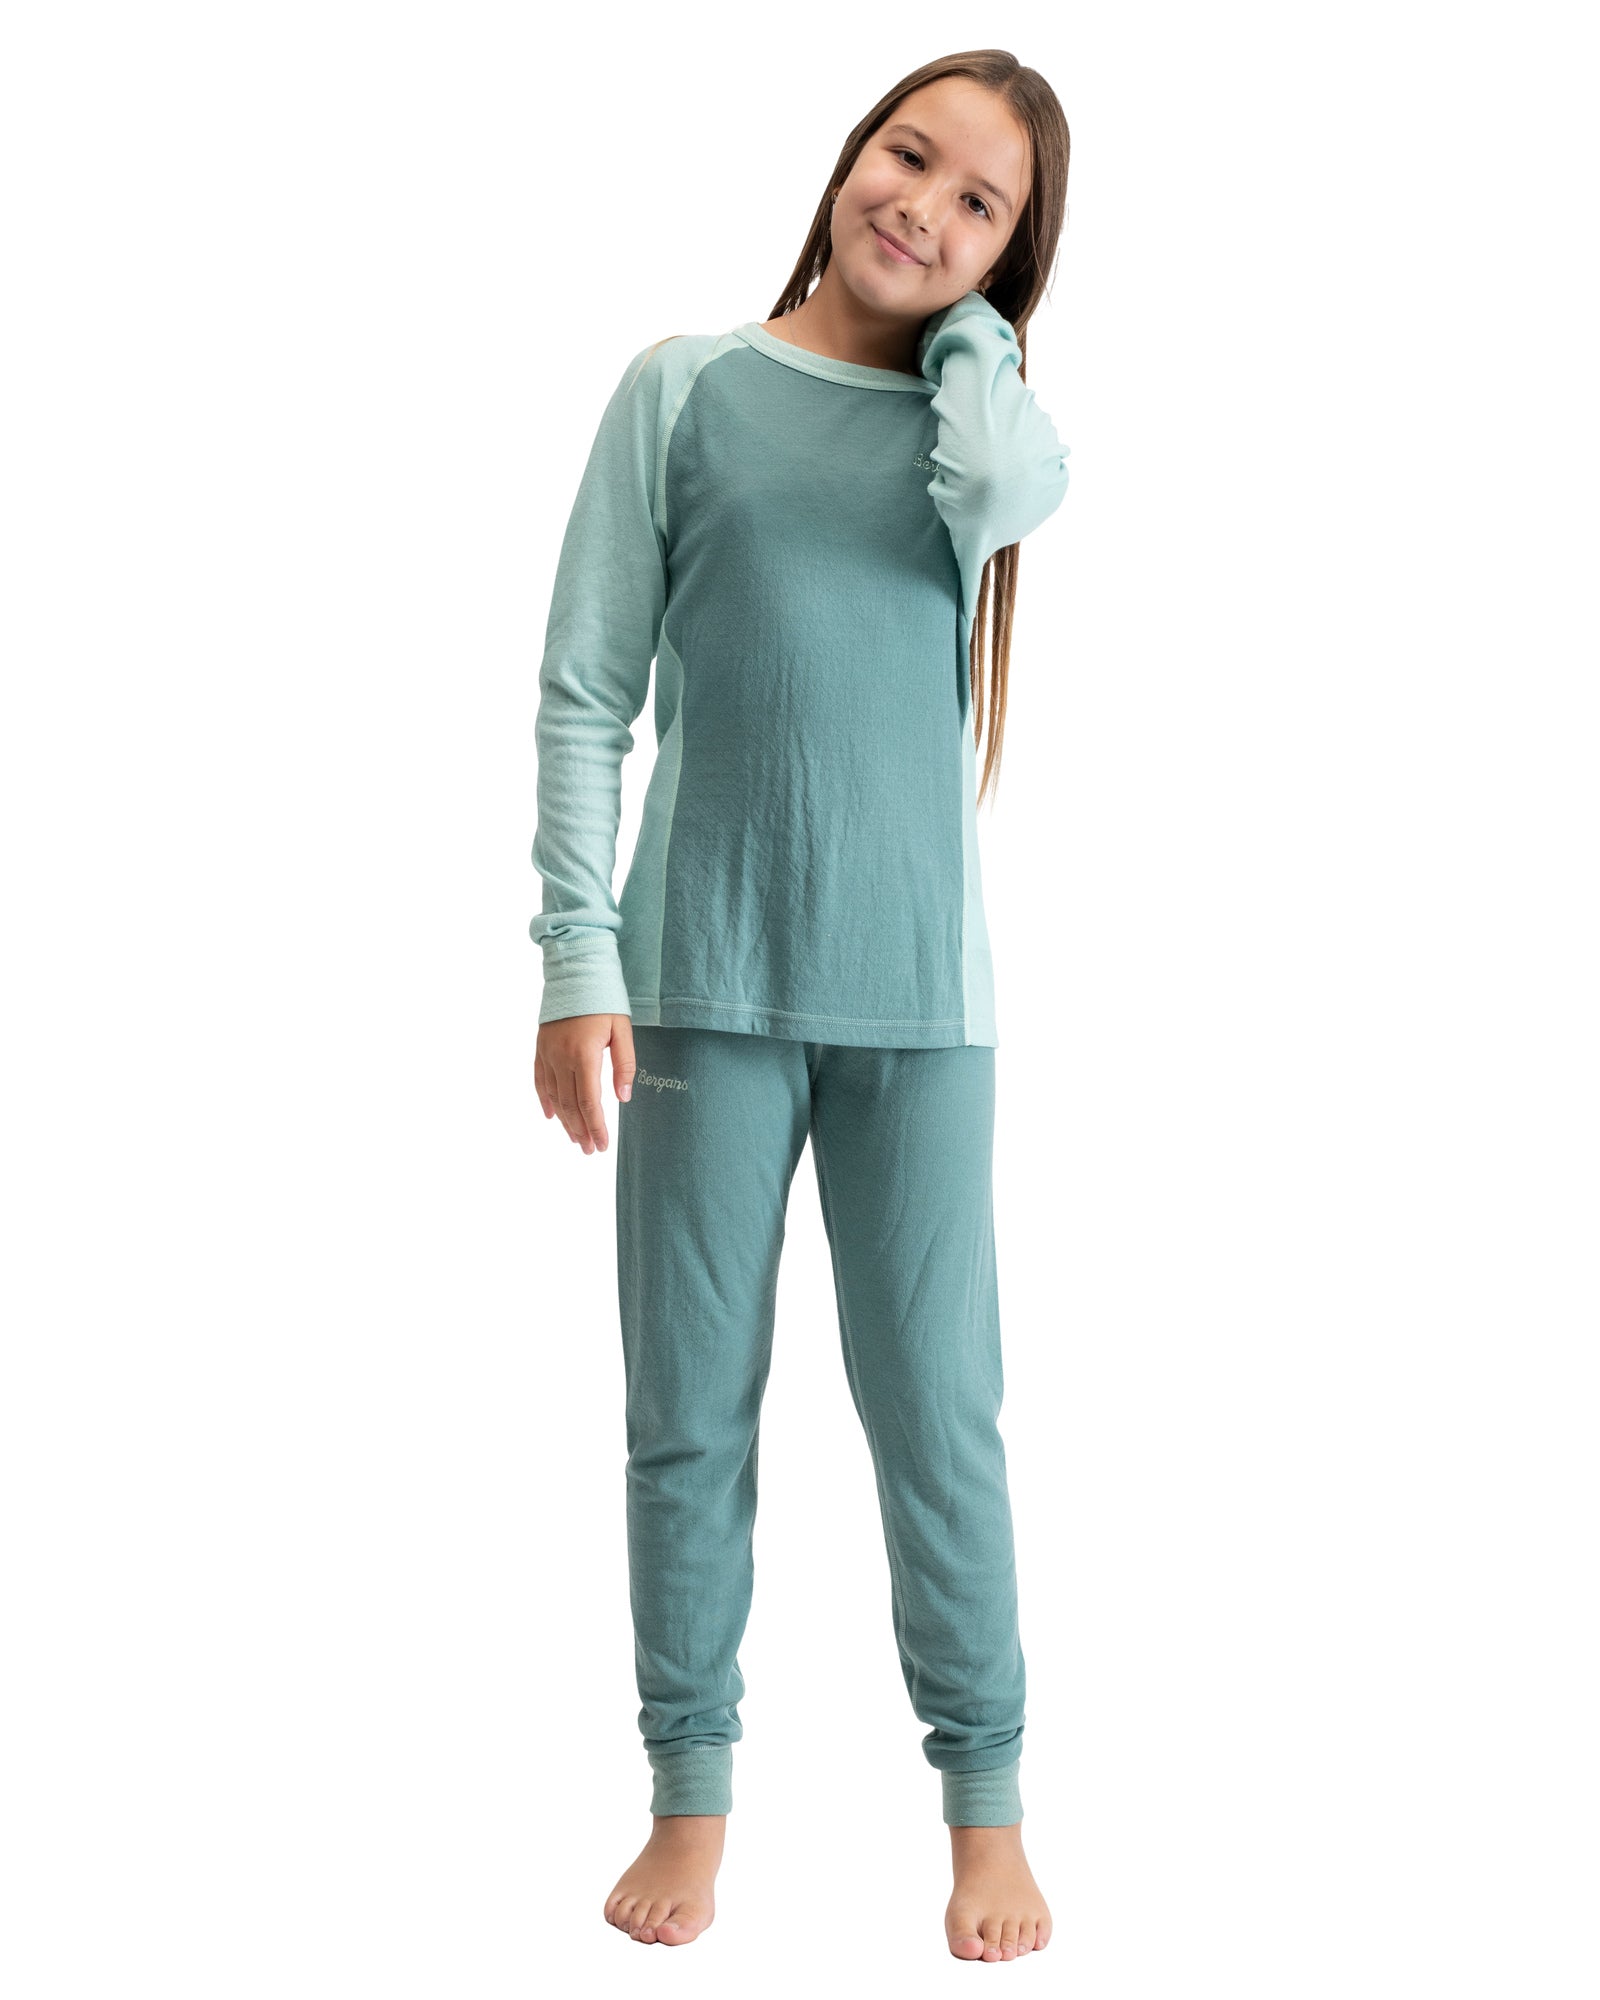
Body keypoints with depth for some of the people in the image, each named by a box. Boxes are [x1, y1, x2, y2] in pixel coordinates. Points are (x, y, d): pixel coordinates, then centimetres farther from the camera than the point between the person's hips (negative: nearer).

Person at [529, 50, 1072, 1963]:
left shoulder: (982, 413, 10)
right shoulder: (686, 386, 5)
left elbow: (1009, 484, -17)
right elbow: (584, 688, 1)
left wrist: (964, 308, 1)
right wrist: (578, 958, -7)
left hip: (916, 987, 1)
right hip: (706, 976, 0)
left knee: (937, 1411, 5)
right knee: (691, 1410, 6)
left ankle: (985, 1799, 20)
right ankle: (693, 1789, 21)